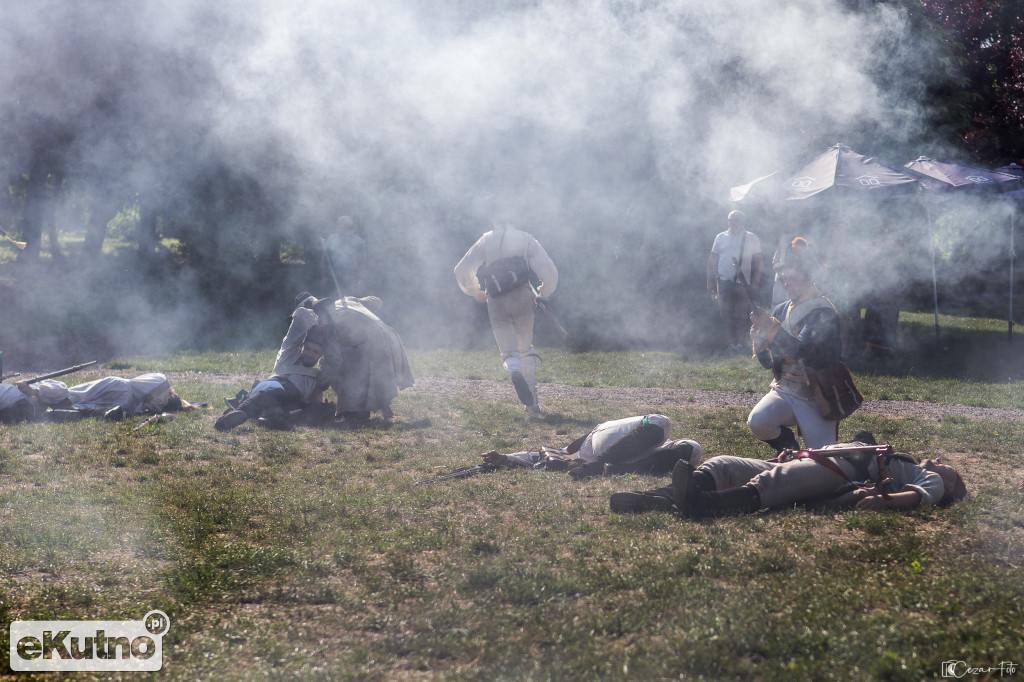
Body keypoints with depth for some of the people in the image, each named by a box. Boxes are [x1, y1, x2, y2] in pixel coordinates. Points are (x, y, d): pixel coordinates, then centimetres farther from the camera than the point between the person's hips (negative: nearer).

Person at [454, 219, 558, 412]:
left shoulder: (486, 240, 11)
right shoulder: (526, 239, 8)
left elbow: (461, 270, 15)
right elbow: (549, 271, -1)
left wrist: (475, 292, 32)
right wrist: (543, 294, 18)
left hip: (496, 302, 0)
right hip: (522, 298, 0)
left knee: (509, 351, 3)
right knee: (526, 349, 17)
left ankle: (515, 373, -34)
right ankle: (532, 401, 11)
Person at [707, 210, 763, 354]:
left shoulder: (752, 238, 5)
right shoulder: (721, 237, 10)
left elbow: (758, 261, 5)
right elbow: (712, 260, 12)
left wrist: (755, 283, -3)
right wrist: (710, 281, 7)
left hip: (743, 283, -2)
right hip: (724, 281, 2)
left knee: (741, 315, -2)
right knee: (726, 314, 2)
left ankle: (740, 343, 5)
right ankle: (731, 343, 10)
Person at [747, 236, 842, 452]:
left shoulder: (822, 312, -11)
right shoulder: (781, 310, 8)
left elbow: (800, 350, -24)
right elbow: (768, 363, 9)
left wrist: (771, 327, -31)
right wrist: (759, 340, -11)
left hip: (815, 399, -4)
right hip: (783, 391, 4)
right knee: (757, 421, -27)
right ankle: (788, 448, 4)